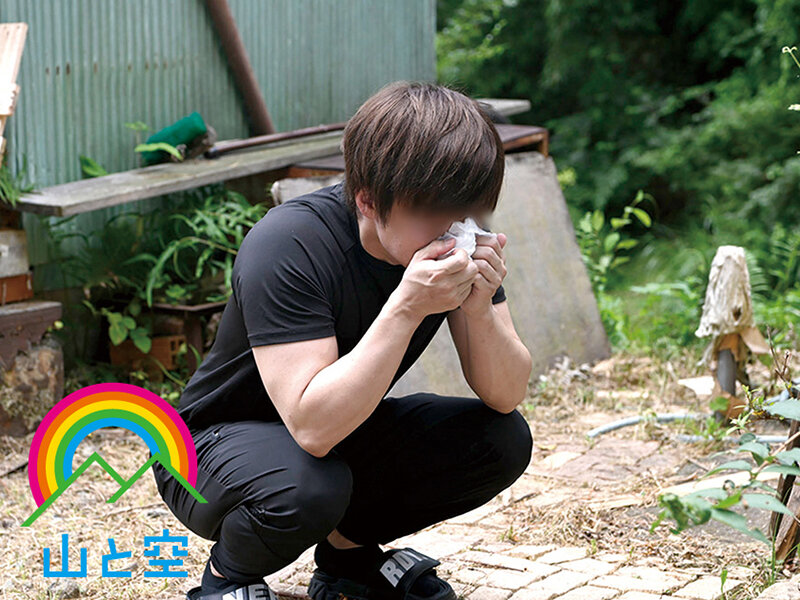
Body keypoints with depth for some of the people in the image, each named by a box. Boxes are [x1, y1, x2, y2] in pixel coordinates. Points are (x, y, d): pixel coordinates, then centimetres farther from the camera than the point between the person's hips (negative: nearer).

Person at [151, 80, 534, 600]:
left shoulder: (458, 238, -13)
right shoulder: (289, 248, -31)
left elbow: (506, 397, -14)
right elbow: (312, 427, -40)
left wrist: (478, 308, -33)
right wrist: (407, 309, -43)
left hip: (346, 432, 6)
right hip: (219, 442, -6)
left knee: (504, 440, -13)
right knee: (307, 488, -38)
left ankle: (349, 550, 9)